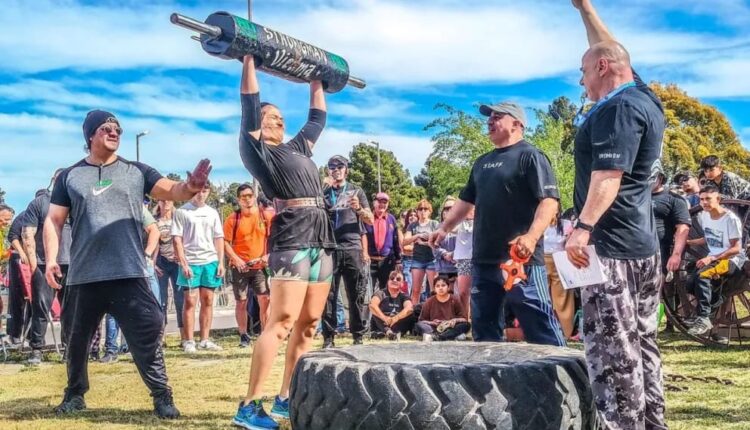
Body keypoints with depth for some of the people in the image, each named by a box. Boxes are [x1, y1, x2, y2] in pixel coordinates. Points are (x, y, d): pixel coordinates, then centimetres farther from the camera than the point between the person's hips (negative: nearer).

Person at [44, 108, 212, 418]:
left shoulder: (136, 171, 7)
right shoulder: (70, 176, 9)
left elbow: (172, 191, -4)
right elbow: (54, 220, 8)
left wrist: (190, 187, -28)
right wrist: (51, 259, -4)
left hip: (129, 274, -1)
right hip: (83, 277, 2)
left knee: (146, 335, -7)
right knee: (77, 339, 15)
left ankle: (162, 396, 0)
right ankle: (75, 393, 33)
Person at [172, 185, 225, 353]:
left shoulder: (212, 213, 13)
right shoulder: (182, 212, 1)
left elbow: (219, 239, 14)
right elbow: (177, 240, -4)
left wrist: (221, 262, 5)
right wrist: (183, 264, -11)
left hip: (210, 262, 4)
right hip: (190, 263, -4)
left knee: (207, 301, 5)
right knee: (190, 302, -3)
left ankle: (205, 340, 12)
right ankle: (189, 341, 2)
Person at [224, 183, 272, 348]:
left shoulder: (265, 216, 2)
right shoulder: (233, 219, -1)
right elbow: (225, 242, -2)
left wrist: (268, 255, -9)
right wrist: (236, 259, -14)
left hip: (260, 266, 0)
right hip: (240, 267, 0)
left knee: (265, 300, -8)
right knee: (241, 302, 6)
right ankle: (244, 336, 19)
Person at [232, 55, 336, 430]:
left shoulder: (298, 148, 24)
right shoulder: (255, 149, 5)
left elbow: (318, 117, 35)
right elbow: (249, 105, -2)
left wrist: (317, 81, 40)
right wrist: (249, 58, 2)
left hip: (321, 239, 8)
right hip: (290, 239, -8)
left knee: (308, 324, 7)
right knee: (281, 321, -15)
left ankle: (285, 399, 15)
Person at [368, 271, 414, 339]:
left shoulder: (403, 296, 3)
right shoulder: (381, 293, -2)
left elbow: (409, 308, -21)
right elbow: (372, 305, -25)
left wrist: (396, 318, -40)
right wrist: (385, 318, -42)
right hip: (381, 325, -1)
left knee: (411, 314, -21)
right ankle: (386, 331, -47)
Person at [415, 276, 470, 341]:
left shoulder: (455, 301, 6)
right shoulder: (429, 302, 6)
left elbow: (464, 319, 4)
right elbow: (421, 320, 5)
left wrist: (456, 320, -15)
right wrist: (431, 323, -14)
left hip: (451, 329, 0)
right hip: (434, 329, 0)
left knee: (466, 325, -25)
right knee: (419, 324, -24)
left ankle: (434, 336, -40)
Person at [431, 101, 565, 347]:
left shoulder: (530, 156, -5)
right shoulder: (483, 162, 20)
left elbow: (549, 200, -15)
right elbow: (466, 200, 29)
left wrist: (531, 237, -28)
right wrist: (444, 228, 22)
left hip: (520, 259, -8)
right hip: (484, 259, 8)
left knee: (539, 326, -8)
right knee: (484, 326, 12)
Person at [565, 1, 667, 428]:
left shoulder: (618, 108, -13)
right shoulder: (644, 96, 14)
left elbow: (609, 174, -25)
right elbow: (611, 51, 29)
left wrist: (584, 227, -32)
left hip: (612, 243, -10)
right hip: (643, 243, 10)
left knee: (612, 346, -7)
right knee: (642, 342, 13)